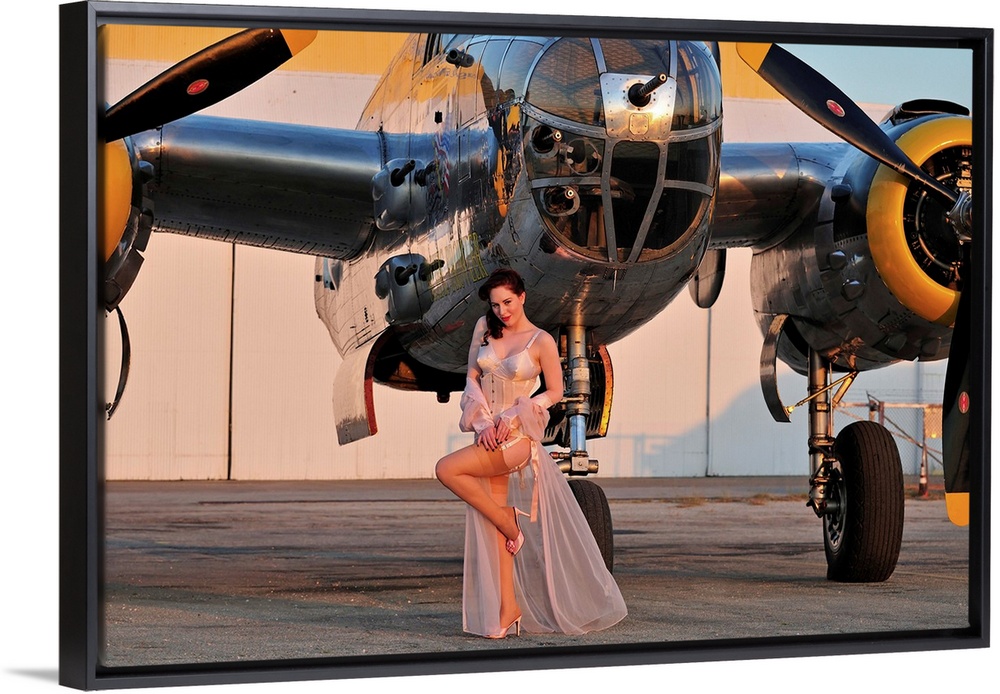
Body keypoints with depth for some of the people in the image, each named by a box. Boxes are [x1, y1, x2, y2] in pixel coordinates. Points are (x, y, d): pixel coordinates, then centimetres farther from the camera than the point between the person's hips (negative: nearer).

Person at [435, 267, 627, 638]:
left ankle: (511, 526, -7)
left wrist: (513, 416, -12)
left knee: (447, 469, -24)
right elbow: (472, 377, 8)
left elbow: (555, 391, -1)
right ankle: (508, 608, 2)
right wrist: (483, 422, -6)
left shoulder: (542, 341, -6)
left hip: (518, 437, -5)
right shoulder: (485, 328, 7)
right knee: (493, 525, 0)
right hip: (489, 435, 5)